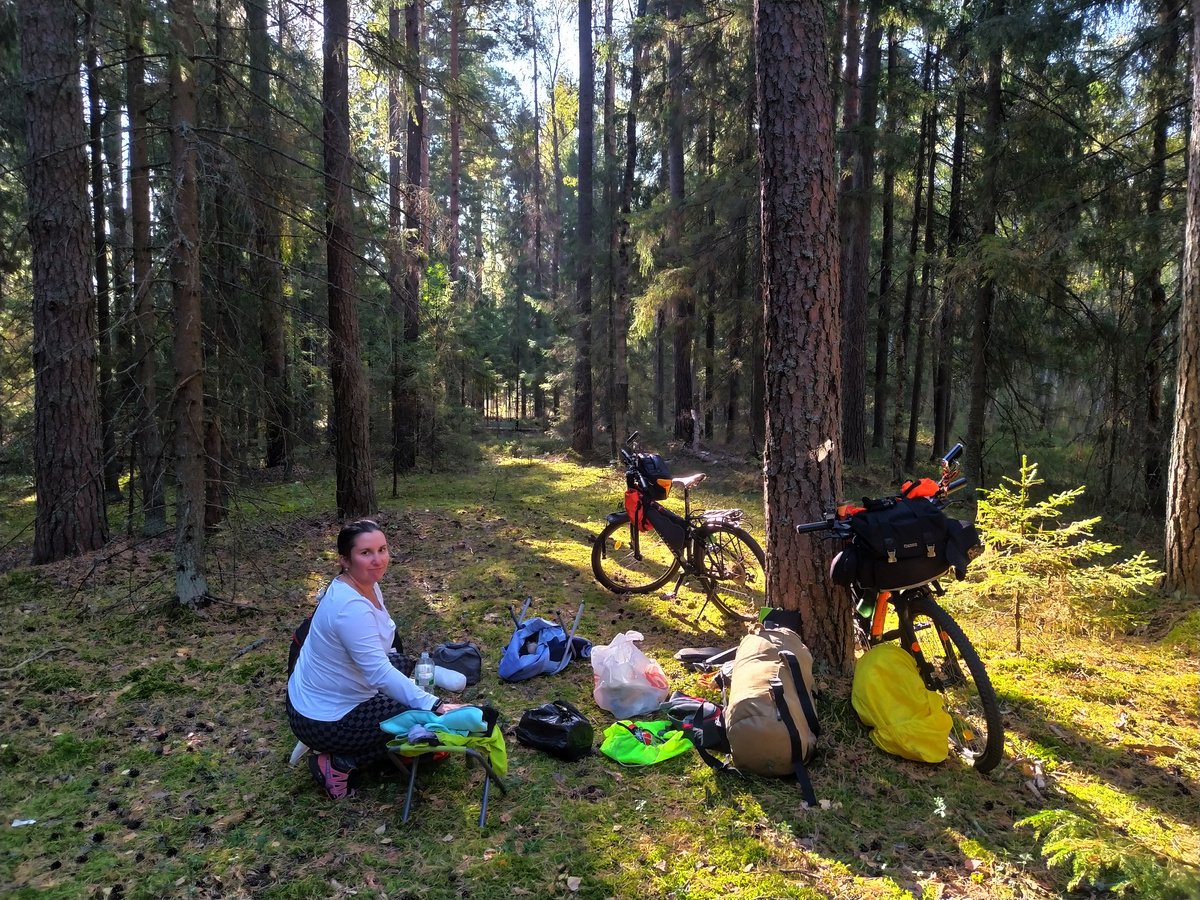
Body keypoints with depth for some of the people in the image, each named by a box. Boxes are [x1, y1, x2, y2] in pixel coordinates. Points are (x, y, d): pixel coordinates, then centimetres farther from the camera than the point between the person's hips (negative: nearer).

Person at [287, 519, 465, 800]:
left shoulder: (367, 584, -2)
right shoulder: (350, 607, -31)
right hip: (323, 720, -9)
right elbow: (380, 674, -34)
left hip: (320, 694, 9)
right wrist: (434, 706, -35)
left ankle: (335, 747, 16)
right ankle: (339, 764, 0)